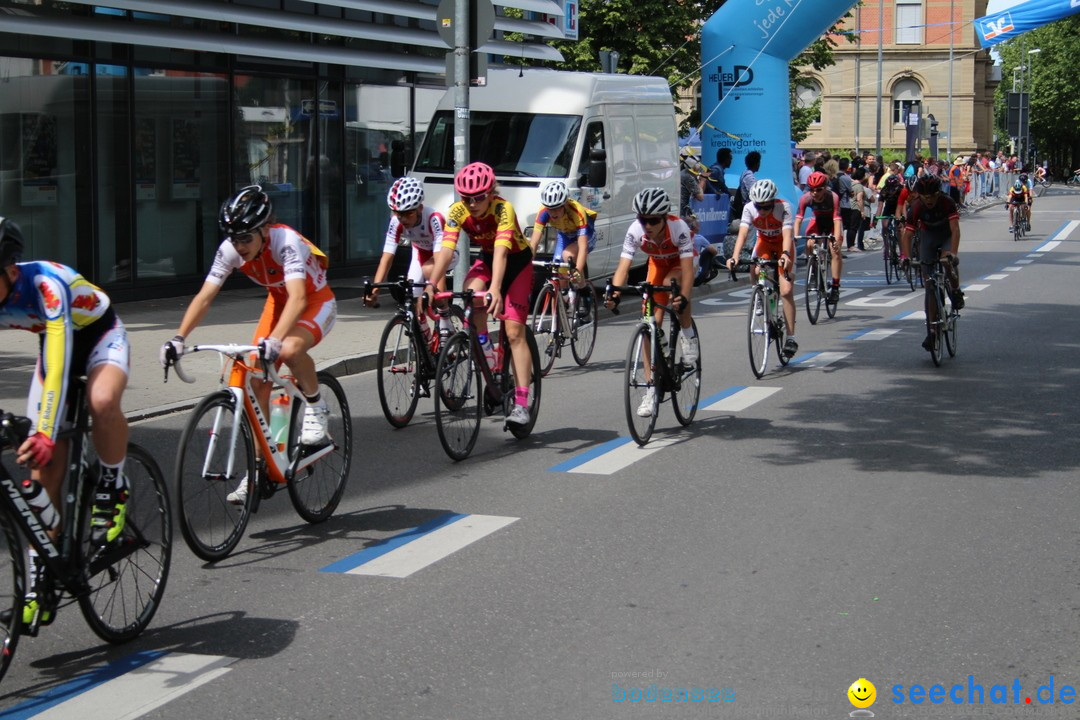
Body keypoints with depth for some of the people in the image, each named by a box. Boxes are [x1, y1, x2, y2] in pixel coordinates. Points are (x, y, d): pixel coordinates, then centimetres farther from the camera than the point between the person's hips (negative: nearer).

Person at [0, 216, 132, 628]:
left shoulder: (46, 284, -36)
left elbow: (59, 362, -44)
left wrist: (46, 433, -52)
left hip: (101, 338, -5)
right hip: (54, 344, 5)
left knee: (102, 402, -40)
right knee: (43, 469, -3)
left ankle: (113, 489, -12)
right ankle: (41, 582, 3)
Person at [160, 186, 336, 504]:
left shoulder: (286, 242, -34)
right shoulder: (229, 250, -18)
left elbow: (298, 297, -46)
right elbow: (204, 297, -19)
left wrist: (274, 340, -59)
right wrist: (179, 338, -33)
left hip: (316, 301, -6)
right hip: (278, 302, 6)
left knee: (290, 349, -37)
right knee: (258, 381, -7)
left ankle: (315, 405, -7)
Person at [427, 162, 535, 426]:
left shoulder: (503, 209, -32)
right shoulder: (458, 212, -21)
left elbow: (501, 251, -44)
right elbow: (446, 250, -29)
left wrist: (495, 289, -58)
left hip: (517, 262, -4)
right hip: (487, 259, 4)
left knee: (514, 332, -13)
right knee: (472, 292, -33)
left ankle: (522, 403, -15)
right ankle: (485, 350, -12)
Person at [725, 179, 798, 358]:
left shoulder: (783, 207, -30)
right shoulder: (749, 209, -24)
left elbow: (787, 235, -40)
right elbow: (742, 234, -33)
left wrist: (785, 255, -59)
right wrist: (734, 256, -49)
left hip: (783, 245, -3)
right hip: (764, 243, 3)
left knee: (786, 291, -15)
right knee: (754, 279, -24)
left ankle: (791, 337, -9)